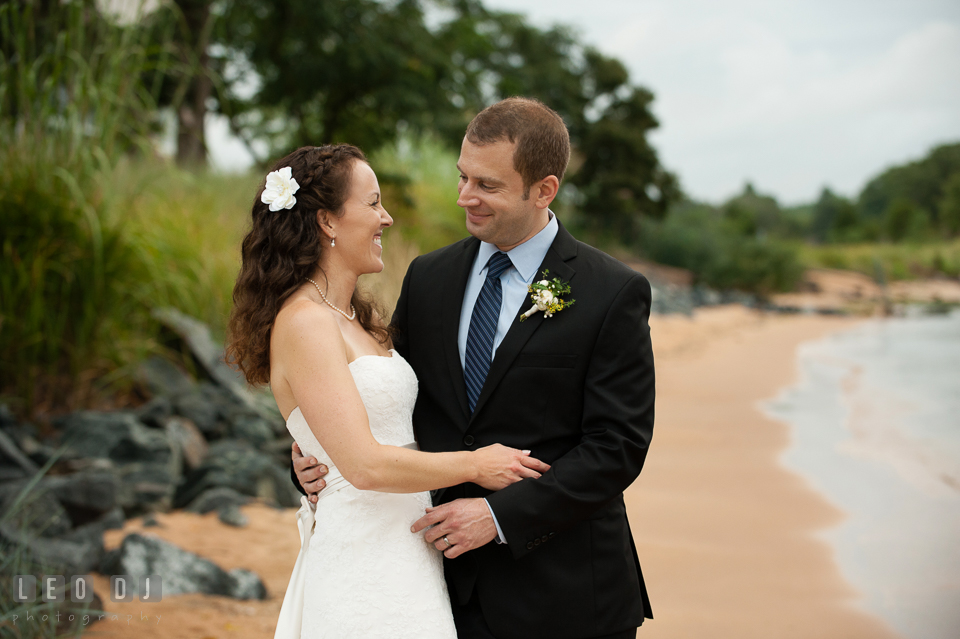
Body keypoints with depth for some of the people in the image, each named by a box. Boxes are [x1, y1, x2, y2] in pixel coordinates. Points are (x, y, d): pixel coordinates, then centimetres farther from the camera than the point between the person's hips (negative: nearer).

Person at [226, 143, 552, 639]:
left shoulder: (355, 318, 15)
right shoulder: (303, 323, -14)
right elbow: (364, 464, -20)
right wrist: (473, 465, -10)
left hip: (409, 556, 9)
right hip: (366, 574, -9)